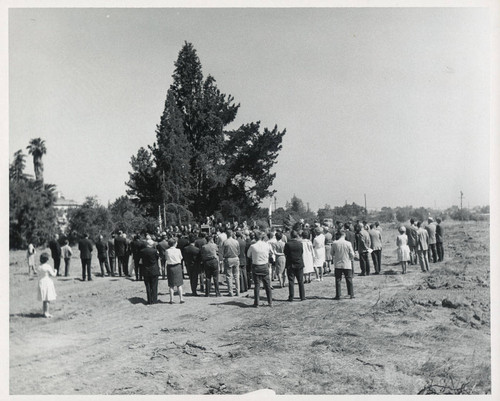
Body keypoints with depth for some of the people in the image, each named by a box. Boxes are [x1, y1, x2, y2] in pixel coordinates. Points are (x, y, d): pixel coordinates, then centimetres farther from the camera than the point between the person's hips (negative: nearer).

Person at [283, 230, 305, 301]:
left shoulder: (287, 244, -12)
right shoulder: (300, 243, -5)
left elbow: (285, 254, -5)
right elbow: (302, 252, 5)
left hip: (290, 265, -2)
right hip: (299, 264, 2)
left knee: (291, 282, 3)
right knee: (301, 282, 10)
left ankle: (291, 297, 4)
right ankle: (302, 297, 12)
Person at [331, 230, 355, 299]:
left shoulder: (334, 243, -9)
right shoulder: (348, 243, -11)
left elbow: (332, 253, 3)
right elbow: (352, 254, -5)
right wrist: (352, 259, 14)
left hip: (338, 264, 0)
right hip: (347, 264, 0)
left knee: (338, 280, 7)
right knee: (349, 280, 11)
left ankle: (338, 295, 7)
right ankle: (351, 294, 14)